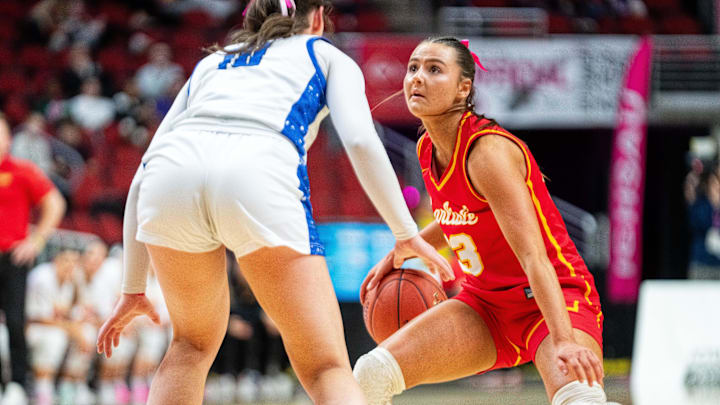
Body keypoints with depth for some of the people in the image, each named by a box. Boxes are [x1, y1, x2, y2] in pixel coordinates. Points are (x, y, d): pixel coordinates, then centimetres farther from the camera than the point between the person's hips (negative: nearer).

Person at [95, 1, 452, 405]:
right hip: (260, 178, -3)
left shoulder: (210, 64, 38)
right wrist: (407, 233, 13)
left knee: (193, 343, 28)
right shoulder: (328, 56, 30)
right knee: (327, 370, 2)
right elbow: (360, 140, 8)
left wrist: (133, 288, 36)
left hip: (171, 174, 3)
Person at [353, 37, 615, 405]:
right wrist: (402, 252, 15)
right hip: (486, 302, 7)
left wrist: (563, 340, -41)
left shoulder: (488, 151, -22)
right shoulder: (428, 150, 2)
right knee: (372, 374, -12)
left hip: (552, 300, -7)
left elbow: (534, 256, -31)